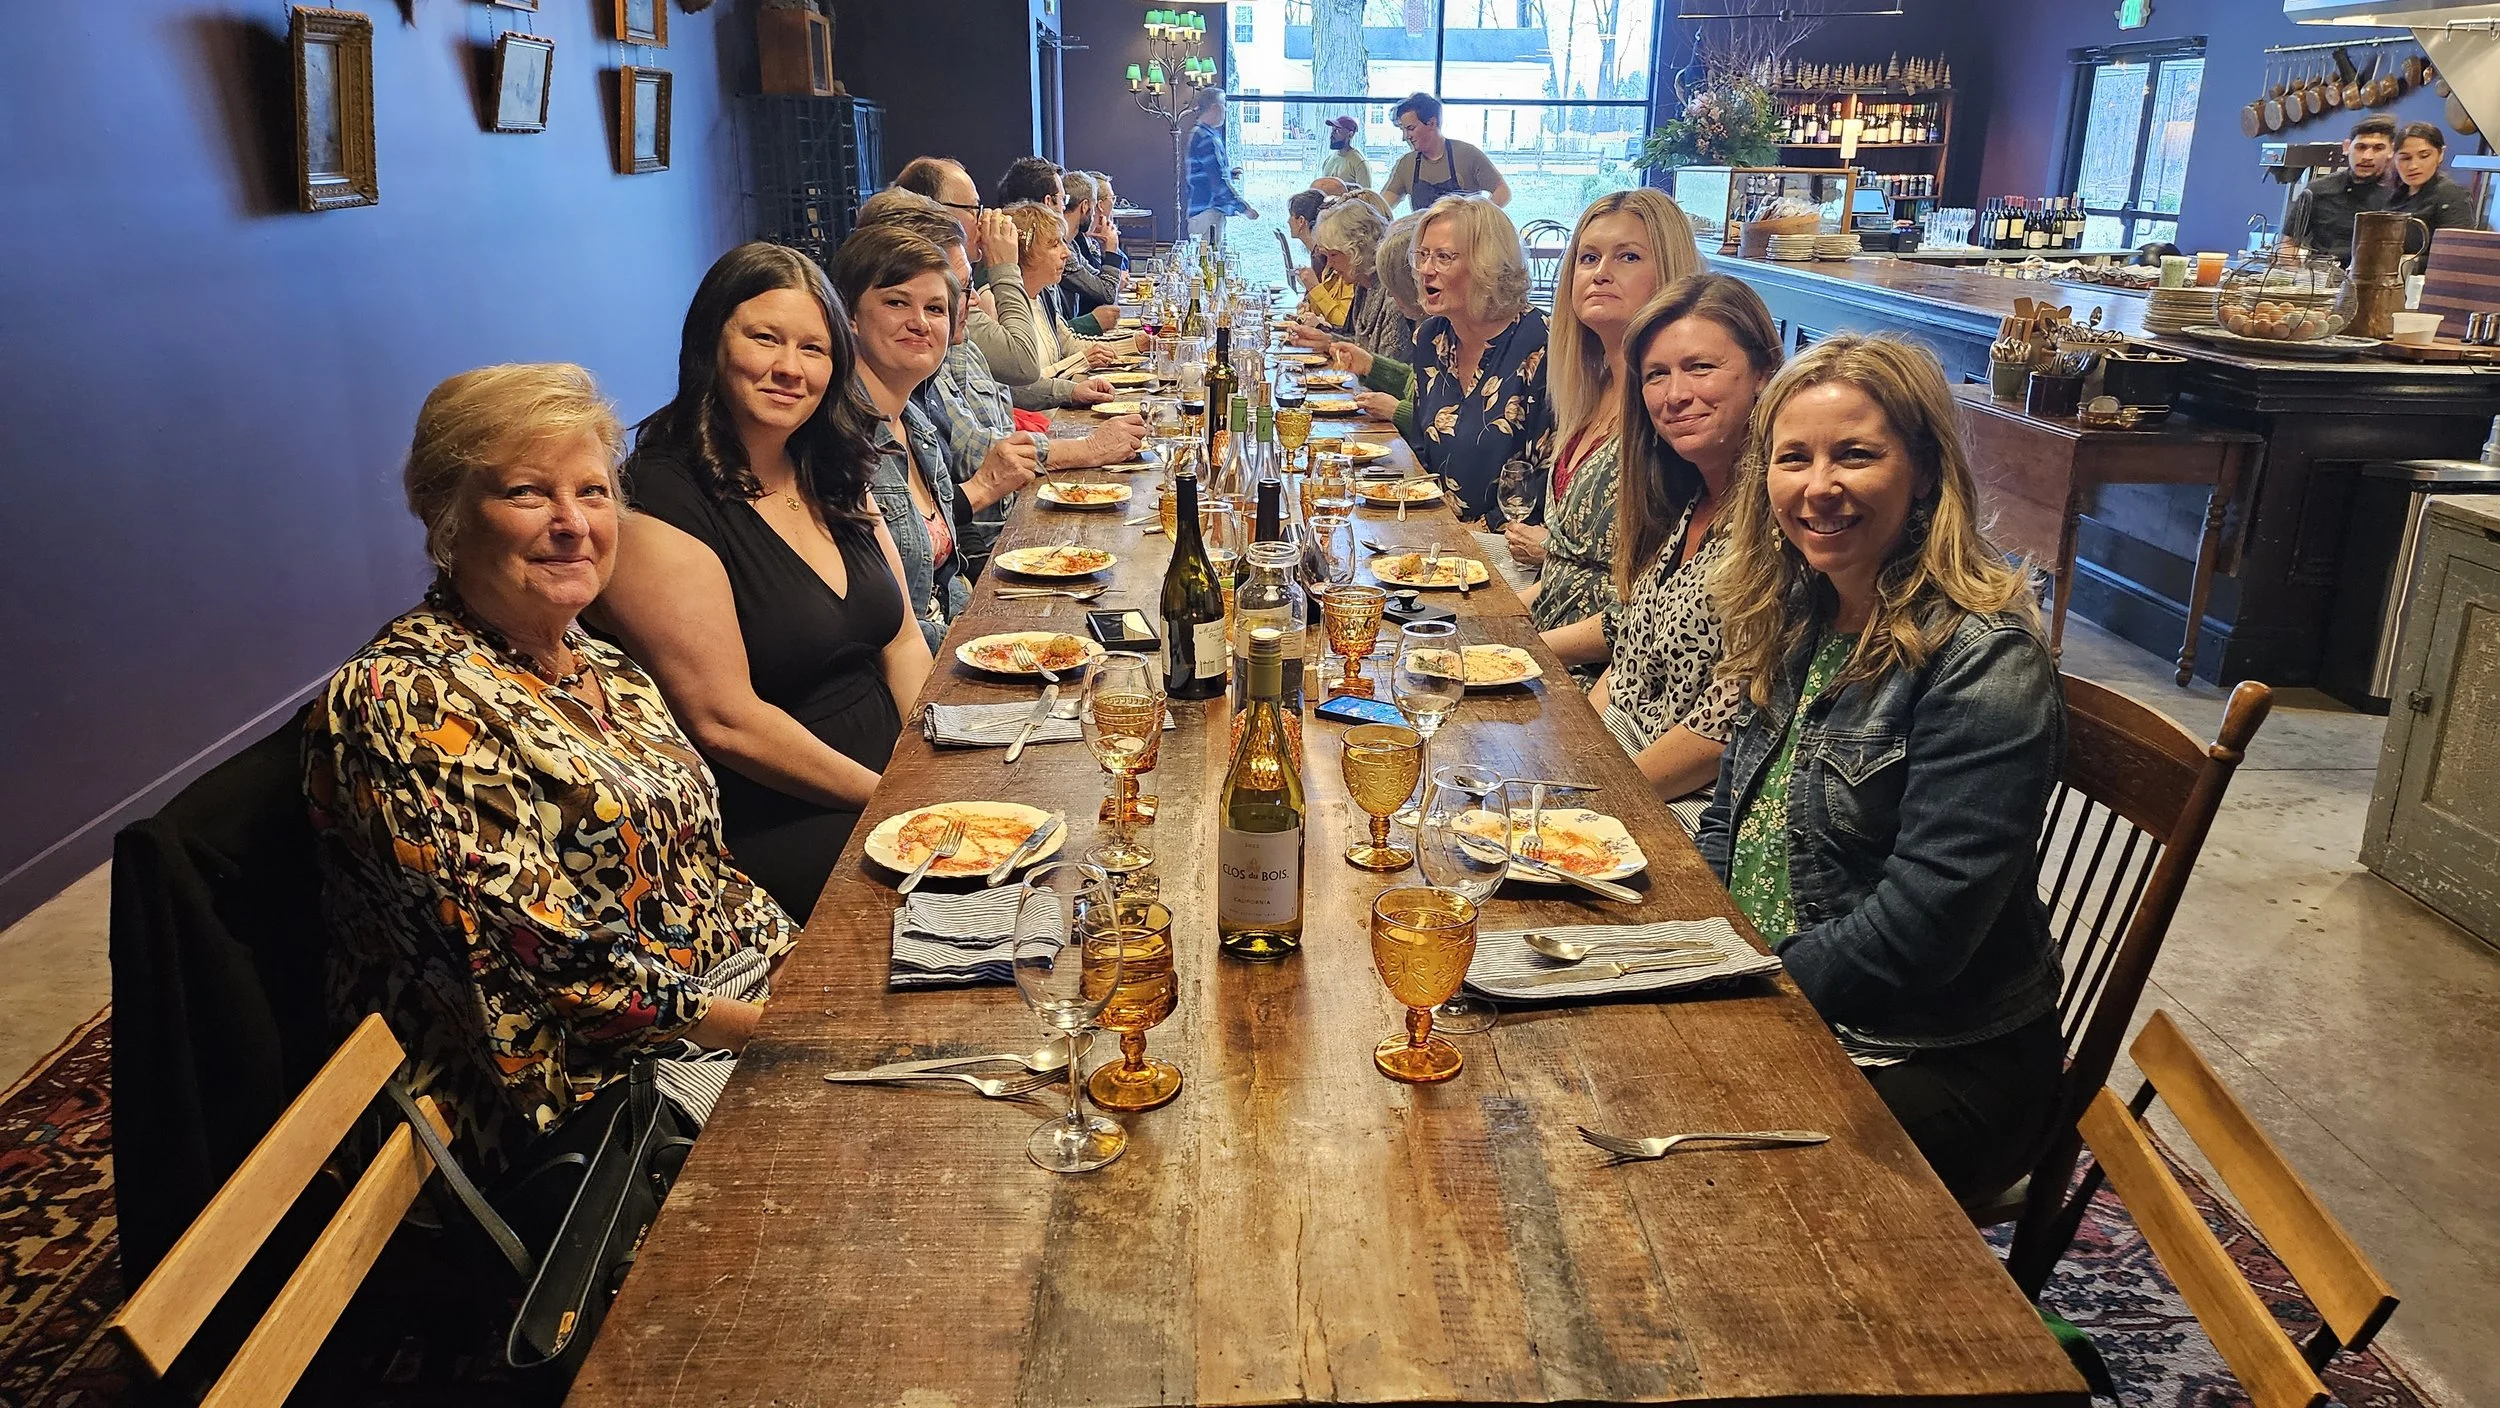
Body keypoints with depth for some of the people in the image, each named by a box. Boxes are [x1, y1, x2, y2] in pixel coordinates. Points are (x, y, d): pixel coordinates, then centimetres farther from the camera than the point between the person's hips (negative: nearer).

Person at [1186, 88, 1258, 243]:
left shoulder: (1196, 133, 17)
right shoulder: (1207, 138, -17)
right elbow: (1219, 183, -22)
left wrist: (1228, 173, 20)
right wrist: (1244, 208, -18)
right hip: (1207, 212, -11)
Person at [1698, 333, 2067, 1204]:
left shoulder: (1983, 664, -20)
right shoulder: (1798, 620, 4)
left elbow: (1921, 926, -24)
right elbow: (1732, 824, 13)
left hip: (1933, 1063, -7)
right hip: (1764, 1010, 7)